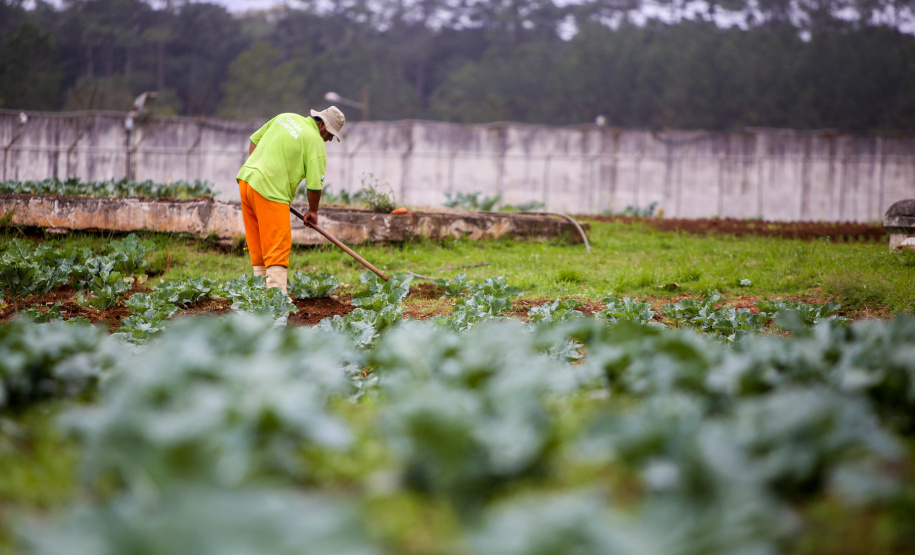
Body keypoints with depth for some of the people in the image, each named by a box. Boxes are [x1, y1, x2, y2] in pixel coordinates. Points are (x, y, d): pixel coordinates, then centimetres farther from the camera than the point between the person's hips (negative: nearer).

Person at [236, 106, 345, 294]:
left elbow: (254, 140, 21)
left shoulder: (286, 117, 15)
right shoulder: (316, 142, -7)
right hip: (270, 191, -8)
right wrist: (312, 211, 6)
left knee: (258, 245, 15)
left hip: (246, 178, 8)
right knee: (278, 248, -8)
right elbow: (315, 184, -10)